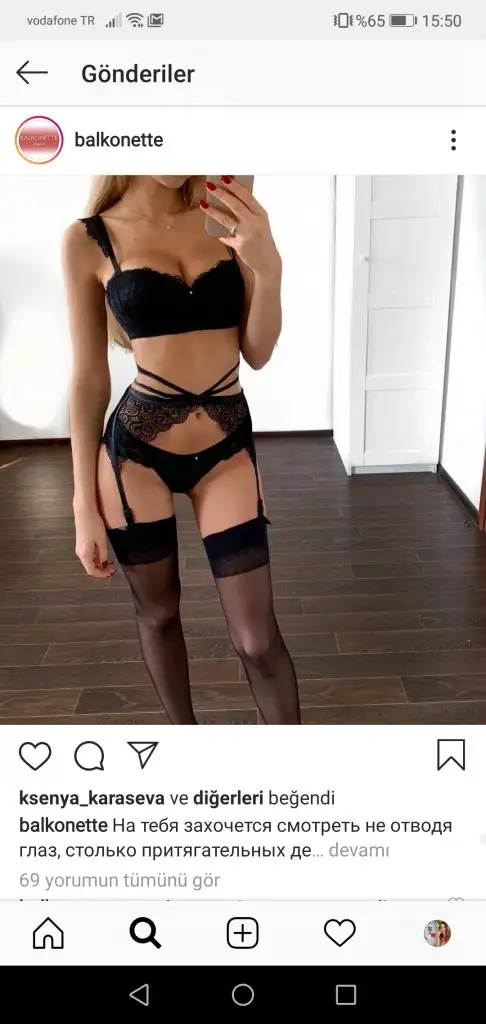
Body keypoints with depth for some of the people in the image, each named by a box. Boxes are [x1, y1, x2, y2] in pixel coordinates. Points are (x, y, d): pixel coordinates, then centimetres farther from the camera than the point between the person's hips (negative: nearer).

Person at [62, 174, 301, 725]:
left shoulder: (226, 218, 1)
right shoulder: (88, 240, -4)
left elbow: (257, 353, 1)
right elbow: (89, 377, -2)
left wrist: (268, 267, -17)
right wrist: (85, 504, -1)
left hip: (226, 449, 1)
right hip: (136, 450, -1)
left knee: (257, 636, 3)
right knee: (157, 612, 16)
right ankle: (184, 730, 43)